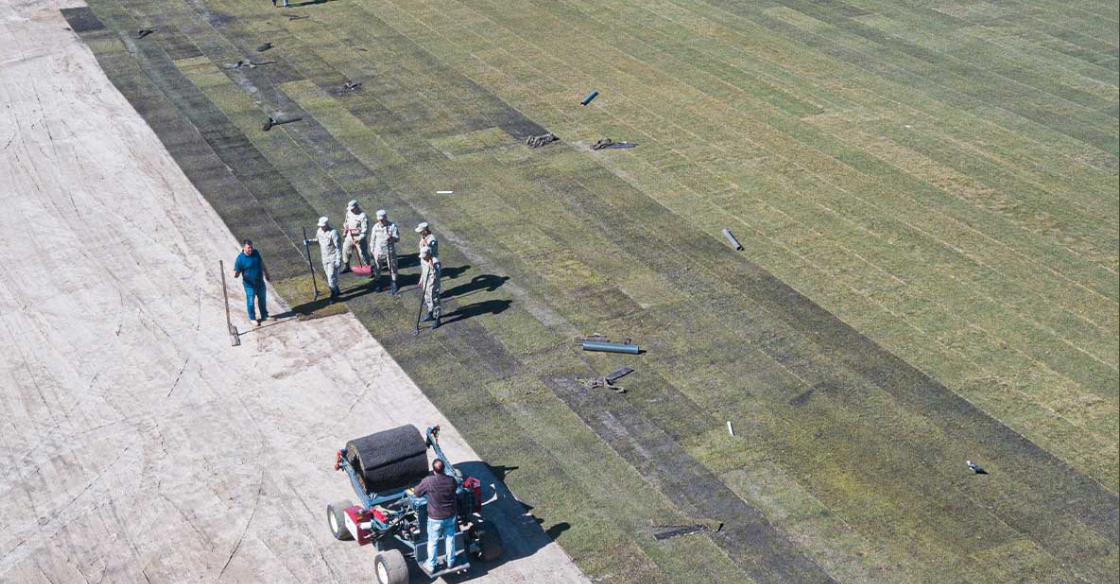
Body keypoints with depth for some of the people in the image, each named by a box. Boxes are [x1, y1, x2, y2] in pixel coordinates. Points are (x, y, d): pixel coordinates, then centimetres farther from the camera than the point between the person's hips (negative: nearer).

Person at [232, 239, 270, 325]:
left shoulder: (256, 253, -7)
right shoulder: (240, 259, -22)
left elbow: (262, 264, 8)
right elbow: (236, 274, -19)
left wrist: (267, 275, 15)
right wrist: (236, 274, -44)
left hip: (260, 282, 5)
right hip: (250, 285, -5)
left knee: (262, 299, 21)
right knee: (250, 302, 11)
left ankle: (265, 315, 40)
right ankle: (252, 318, 32)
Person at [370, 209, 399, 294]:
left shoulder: (392, 226, -10)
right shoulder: (375, 226, 0)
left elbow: (398, 238, -11)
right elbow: (373, 239, 10)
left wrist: (392, 237, -32)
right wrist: (372, 250, 11)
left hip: (390, 251, -3)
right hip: (378, 251, 3)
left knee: (392, 268, 6)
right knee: (377, 269, 9)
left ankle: (394, 284, 20)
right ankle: (378, 284, 25)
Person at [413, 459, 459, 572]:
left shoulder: (428, 481, -25)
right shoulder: (451, 480, -14)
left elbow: (416, 492, -10)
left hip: (435, 518, -3)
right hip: (450, 516, 3)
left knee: (433, 542, 16)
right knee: (450, 539, 23)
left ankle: (430, 566, 31)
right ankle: (450, 562, 40)